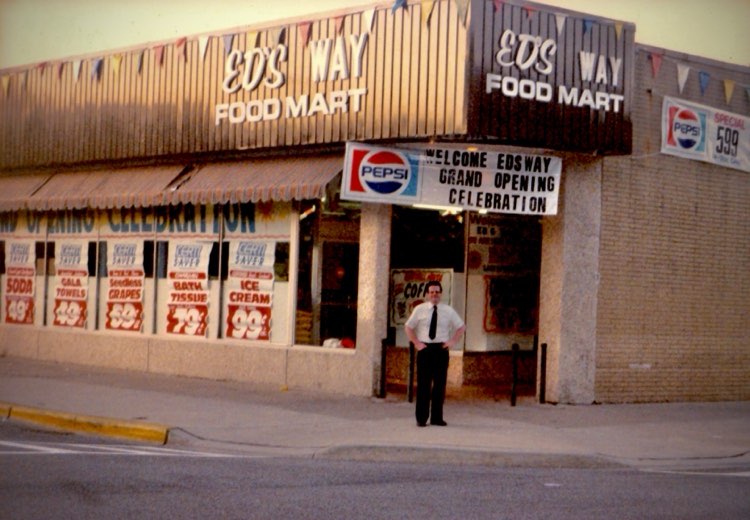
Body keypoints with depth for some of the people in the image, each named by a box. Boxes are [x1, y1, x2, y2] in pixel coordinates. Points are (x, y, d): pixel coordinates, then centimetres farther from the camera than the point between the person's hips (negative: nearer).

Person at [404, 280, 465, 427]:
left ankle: (437, 417, 10)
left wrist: (452, 341, 2)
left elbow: (461, 327, 16)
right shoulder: (419, 309, 3)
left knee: (440, 384, 3)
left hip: (441, 349, 2)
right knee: (423, 384, -2)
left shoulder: (448, 311, 7)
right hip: (424, 349, -1)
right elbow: (408, 327, 11)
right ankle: (421, 418, 3)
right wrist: (416, 343, -1)